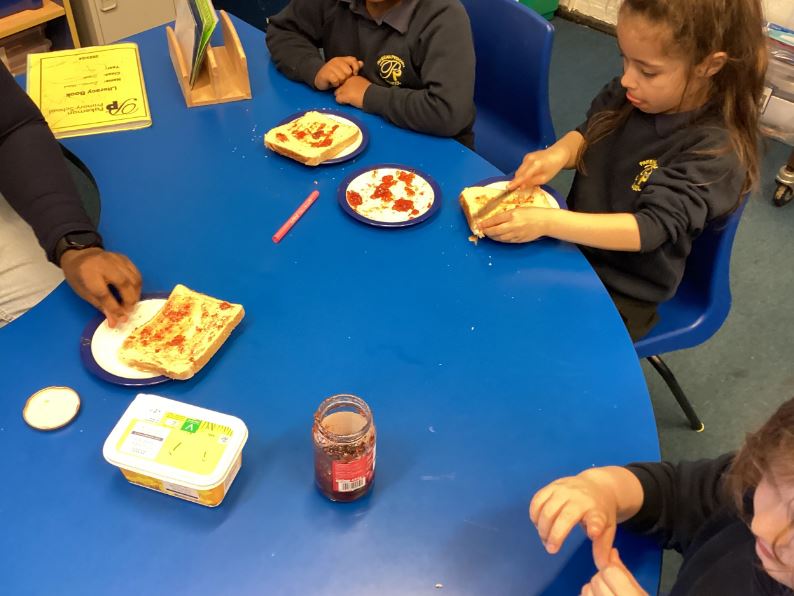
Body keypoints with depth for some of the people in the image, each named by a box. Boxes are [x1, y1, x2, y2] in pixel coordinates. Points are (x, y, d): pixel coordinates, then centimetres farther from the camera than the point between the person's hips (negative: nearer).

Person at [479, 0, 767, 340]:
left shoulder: (715, 152, -24)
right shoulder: (628, 94, -8)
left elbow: (651, 229, -30)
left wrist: (548, 222, -41)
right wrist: (558, 153, -16)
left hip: (622, 291, -6)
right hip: (573, 242, 6)